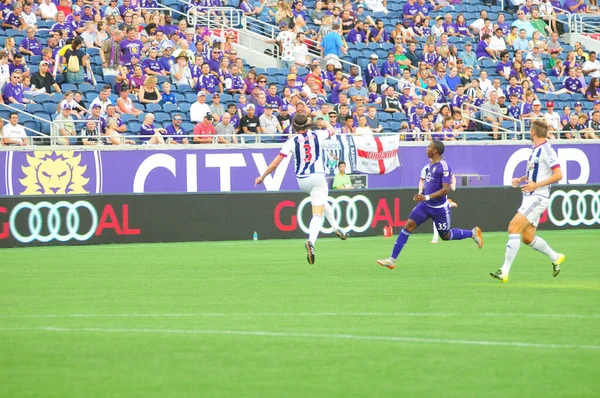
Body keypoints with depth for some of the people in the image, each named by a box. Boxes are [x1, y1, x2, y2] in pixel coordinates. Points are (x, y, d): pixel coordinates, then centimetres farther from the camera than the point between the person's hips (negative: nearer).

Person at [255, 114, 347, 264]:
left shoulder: (292, 141, -2)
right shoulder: (317, 135, 1)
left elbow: (275, 163, -5)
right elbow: (332, 131, 25)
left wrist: (262, 177, 7)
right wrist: (324, 122, 46)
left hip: (302, 181, 2)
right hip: (317, 178, -2)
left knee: (322, 200, 32)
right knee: (317, 214, -9)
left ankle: (336, 227, 37)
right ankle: (311, 241, -31)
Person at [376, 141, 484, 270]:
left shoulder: (444, 167, -20)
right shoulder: (432, 164, 6)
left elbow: (446, 189, -26)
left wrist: (427, 197, -32)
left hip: (439, 208, -7)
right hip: (425, 205, 7)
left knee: (445, 236, 9)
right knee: (408, 225, -8)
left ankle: (473, 233, 33)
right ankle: (392, 259, -10)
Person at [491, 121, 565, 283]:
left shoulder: (546, 150, -13)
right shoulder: (535, 150, 15)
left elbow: (558, 175, -18)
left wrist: (535, 185, -22)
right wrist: (520, 179, 11)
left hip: (538, 198, -10)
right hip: (529, 197, 10)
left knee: (513, 228, -18)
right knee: (528, 238, 11)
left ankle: (505, 271, -19)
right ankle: (556, 258, 31)